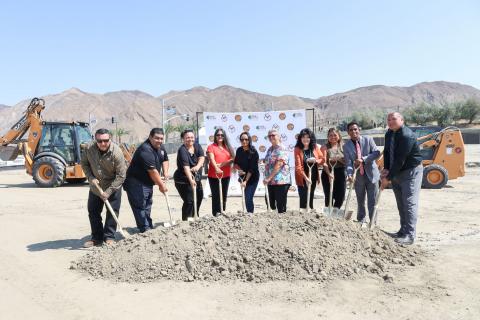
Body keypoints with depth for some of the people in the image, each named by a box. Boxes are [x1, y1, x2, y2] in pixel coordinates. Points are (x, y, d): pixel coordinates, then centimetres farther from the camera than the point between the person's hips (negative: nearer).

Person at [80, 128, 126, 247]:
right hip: (95, 187, 4)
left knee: (112, 212, -2)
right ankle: (96, 238, 24)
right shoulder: (89, 148, -16)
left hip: (113, 187, -4)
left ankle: (109, 237, 12)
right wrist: (90, 177, -13)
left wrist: (108, 192, -24)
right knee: (93, 212, 10)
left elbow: (121, 176, -22)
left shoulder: (116, 152, -27)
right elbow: (84, 163, 3)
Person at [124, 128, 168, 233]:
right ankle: (145, 230, -1)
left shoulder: (160, 147, 2)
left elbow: (165, 159, 20)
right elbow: (152, 171, -28)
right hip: (136, 183, -10)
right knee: (140, 207, -7)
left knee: (147, 205, 19)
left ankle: (149, 228, 31)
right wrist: (161, 185, -20)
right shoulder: (145, 150, -27)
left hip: (148, 182, 10)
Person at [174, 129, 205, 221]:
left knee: (199, 197, 17)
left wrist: (198, 166, -34)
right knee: (189, 201, -13)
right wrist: (191, 180, -43)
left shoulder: (197, 146, 2)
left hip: (197, 178, 8)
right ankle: (186, 220, 0)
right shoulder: (182, 150, -19)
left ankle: (193, 217, 35)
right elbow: (186, 166, -31)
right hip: (184, 180, -8)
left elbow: (202, 157, -12)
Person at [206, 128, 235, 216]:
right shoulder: (211, 147, 0)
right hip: (214, 176, -4)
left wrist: (221, 164, -14)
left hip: (226, 176, 4)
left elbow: (232, 159, 1)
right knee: (216, 196, -1)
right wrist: (216, 169, -35)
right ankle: (216, 215, 5)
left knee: (224, 196, 11)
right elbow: (212, 159, -16)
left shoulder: (228, 147, 13)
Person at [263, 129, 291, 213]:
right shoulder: (270, 149, 16)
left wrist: (268, 178, -20)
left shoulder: (282, 149, -9)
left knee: (281, 206, -3)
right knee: (272, 205, 12)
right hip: (271, 182, 8)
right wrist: (267, 179, 13)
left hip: (281, 181, -8)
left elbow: (279, 165, -18)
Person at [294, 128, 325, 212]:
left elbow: (323, 159, 3)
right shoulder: (297, 149, -10)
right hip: (302, 178, -4)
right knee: (304, 200, -3)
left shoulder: (315, 147, 1)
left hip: (313, 177, 4)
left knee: (310, 199, 14)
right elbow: (298, 166, -17)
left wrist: (316, 160, -19)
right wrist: (306, 178, -26)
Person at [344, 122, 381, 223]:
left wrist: (363, 159, -23)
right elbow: (349, 162, -10)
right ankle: (360, 222, 28)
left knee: (372, 202, 1)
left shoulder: (368, 139, -3)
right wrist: (349, 174, -27)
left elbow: (377, 153, -11)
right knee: (360, 202, 15)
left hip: (371, 174, -2)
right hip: (358, 177, 2)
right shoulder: (346, 146, -2)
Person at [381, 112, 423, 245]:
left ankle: (409, 235, -6)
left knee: (409, 203, -9)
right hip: (396, 172, 8)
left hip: (411, 171, -8)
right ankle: (403, 230, 21)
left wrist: (388, 178, -22)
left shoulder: (407, 135, -23)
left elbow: (400, 159, -25)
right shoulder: (389, 134, 5)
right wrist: (386, 169, -6)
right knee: (401, 204, 12)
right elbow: (386, 152, 11)